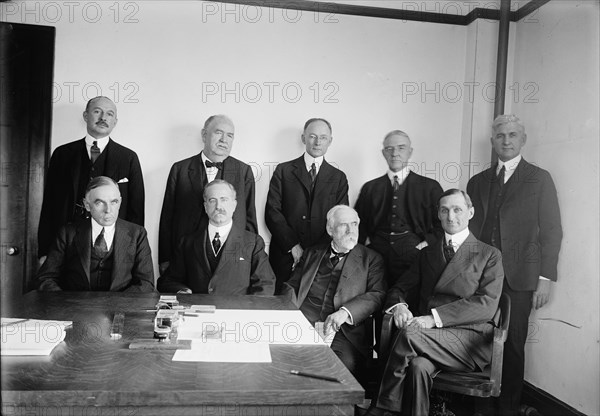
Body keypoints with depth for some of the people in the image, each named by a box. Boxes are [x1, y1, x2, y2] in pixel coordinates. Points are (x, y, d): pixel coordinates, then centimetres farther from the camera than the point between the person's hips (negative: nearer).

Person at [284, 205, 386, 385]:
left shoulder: (371, 259, 11)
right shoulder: (312, 253, 21)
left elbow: (377, 296, -2)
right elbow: (291, 287, 19)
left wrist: (345, 312, -19)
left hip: (343, 331, -2)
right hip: (303, 325, 3)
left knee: (347, 362, -32)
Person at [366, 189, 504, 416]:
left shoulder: (490, 255, 7)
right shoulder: (427, 253, 21)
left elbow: (487, 304, -8)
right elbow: (398, 288, 18)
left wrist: (435, 318, -20)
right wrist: (399, 306, -9)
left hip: (470, 338, -3)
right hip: (430, 336, 3)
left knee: (409, 334, -30)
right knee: (418, 365, -33)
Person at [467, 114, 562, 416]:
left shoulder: (540, 179, 3)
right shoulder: (477, 181, 13)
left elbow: (551, 231, 0)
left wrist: (545, 278, -5)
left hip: (519, 277, -2)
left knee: (512, 344, 4)